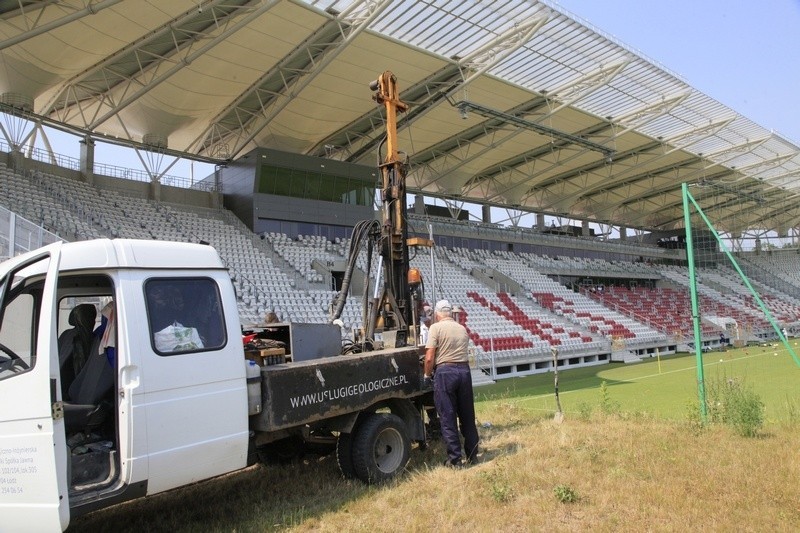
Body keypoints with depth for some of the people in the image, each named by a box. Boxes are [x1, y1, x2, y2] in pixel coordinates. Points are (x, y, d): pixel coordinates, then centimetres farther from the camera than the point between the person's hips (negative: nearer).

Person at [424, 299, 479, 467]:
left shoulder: (436, 328, -4)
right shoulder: (463, 329, 13)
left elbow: (429, 358, -9)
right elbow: (462, 353, 14)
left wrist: (426, 375, 5)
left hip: (445, 372, -5)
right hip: (464, 371, 5)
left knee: (448, 418, 3)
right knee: (467, 416, 14)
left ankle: (455, 458, 6)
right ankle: (472, 455, 22)